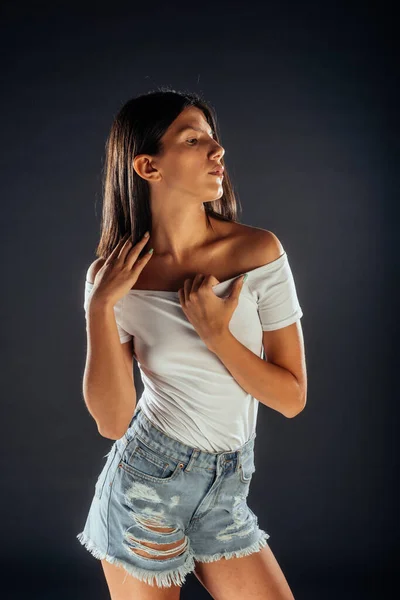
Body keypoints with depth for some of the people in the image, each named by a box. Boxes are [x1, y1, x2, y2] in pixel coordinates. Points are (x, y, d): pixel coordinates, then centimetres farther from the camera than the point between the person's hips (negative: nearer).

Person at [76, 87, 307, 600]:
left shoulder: (258, 251, -10)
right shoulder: (113, 276, -8)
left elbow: (292, 398, -8)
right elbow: (112, 421, -13)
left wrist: (217, 336, -21)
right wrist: (101, 307, -20)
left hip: (227, 494, 1)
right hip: (145, 482, -1)